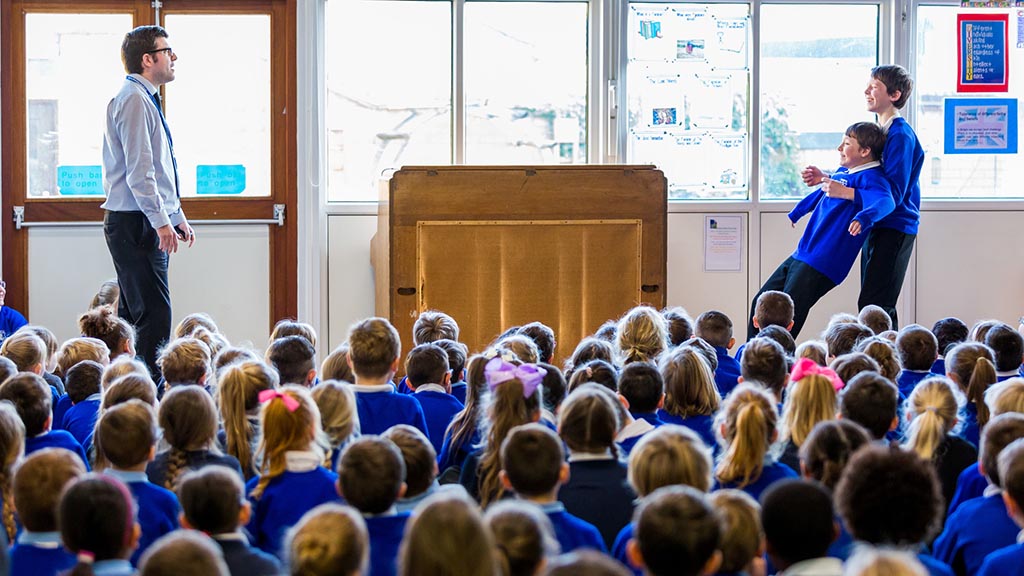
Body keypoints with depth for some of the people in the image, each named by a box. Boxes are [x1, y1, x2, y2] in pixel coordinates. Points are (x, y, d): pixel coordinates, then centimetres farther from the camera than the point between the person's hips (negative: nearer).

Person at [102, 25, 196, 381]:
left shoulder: (146, 100, 20)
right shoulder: (134, 100, -13)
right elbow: (138, 171, -20)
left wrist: (177, 216, 24)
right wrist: (161, 221, -23)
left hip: (145, 226, 11)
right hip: (135, 224, -11)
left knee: (134, 314, 13)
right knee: (154, 316, -13)